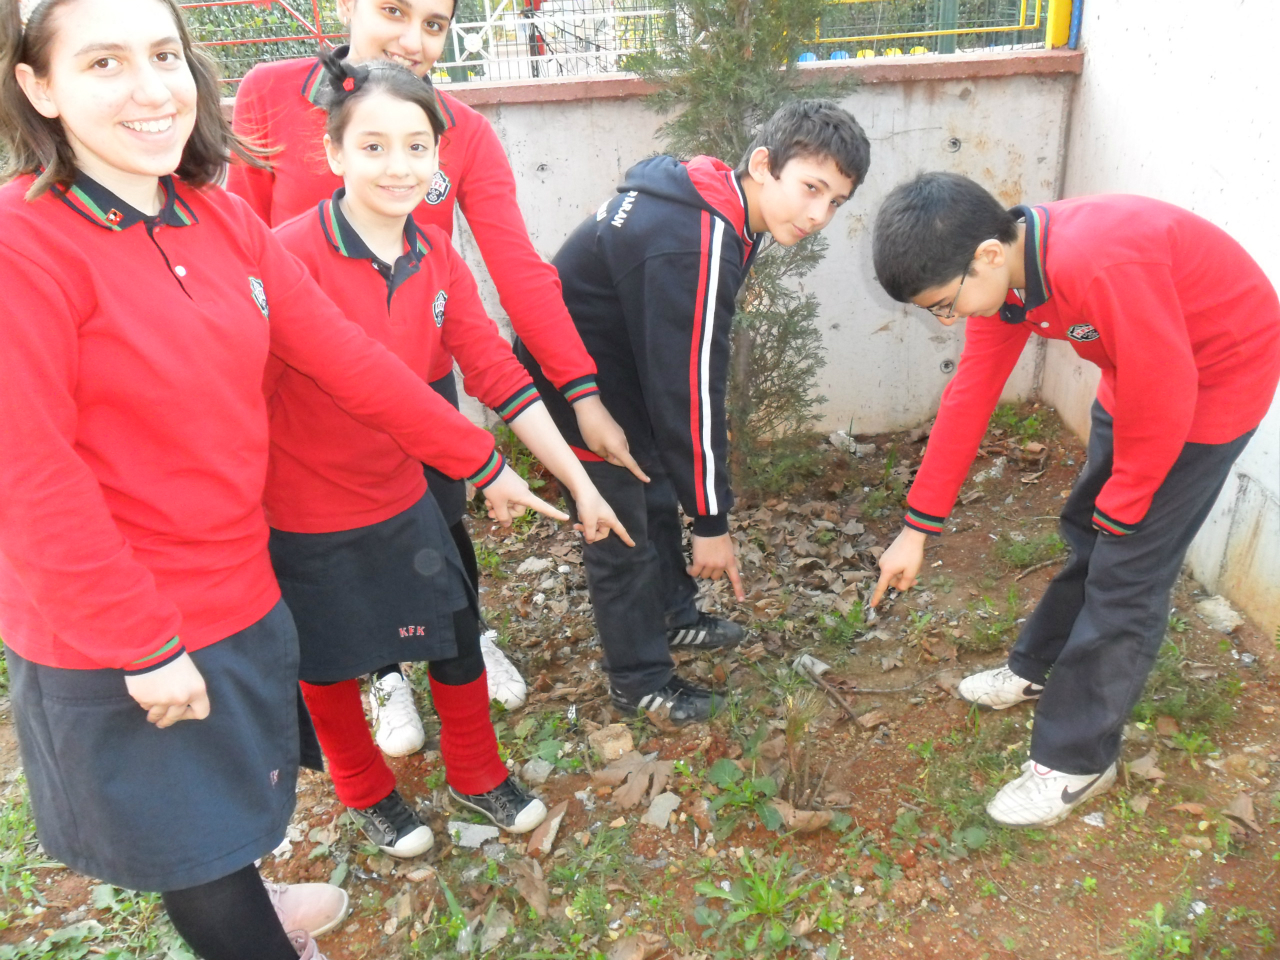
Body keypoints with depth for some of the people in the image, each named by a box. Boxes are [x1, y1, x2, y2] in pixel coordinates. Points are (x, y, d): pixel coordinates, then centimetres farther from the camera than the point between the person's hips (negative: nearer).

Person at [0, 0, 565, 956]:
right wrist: (145, 644, -17)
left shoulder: (221, 218, 0)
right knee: (182, 824, 15)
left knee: (235, 780, 28)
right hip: (117, 642, -6)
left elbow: (346, 356, 1)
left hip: (237, 586, 7)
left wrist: (480, 457, 3)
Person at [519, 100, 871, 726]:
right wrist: (712, 522, -21)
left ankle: (675, 617, 44)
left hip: (615, 363, 10)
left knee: (658, 496, 22)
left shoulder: (705, 199, -2)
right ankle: (640, 681, 22)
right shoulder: (694, 249, -33)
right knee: (623, 536, 3)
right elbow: (688, 390, -30)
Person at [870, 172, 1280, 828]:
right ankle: (1038, 671, 40)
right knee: (1085, 533, 19)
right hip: (1140, 379, 8)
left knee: (1127, 570, -5)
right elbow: (969, 397, -7)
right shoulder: (999, 272, -12)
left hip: (1219, 374, -8)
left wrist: (1121, 509, -14)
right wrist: (916, 528, -4)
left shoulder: (1100, 263, -39)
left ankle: (1076, 761, 9)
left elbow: (1164, 400, -31)